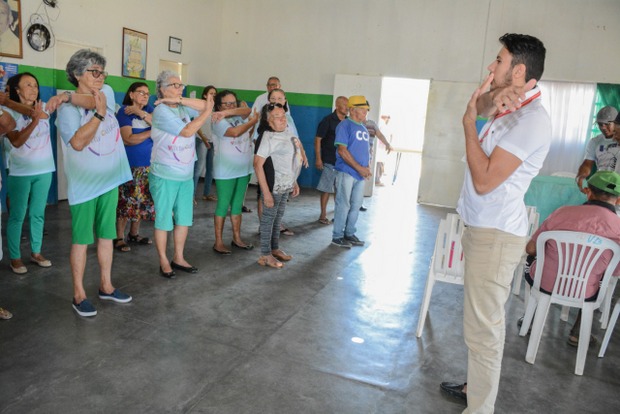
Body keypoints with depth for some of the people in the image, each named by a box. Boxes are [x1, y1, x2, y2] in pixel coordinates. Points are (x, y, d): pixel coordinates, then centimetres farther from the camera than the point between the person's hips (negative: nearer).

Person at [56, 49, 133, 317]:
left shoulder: (107, 92, 6)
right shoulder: (67, 108, -9)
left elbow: (98, 99, -18)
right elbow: (78, 142, -22)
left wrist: (73, 98, -16)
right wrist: (100, 113, -23)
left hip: (110, 180, 5)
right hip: (84, 184, -5)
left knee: (107, 235, 13)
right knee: (81, 240, 3)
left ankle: (106, 286, 27)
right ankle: (79, 294, 15)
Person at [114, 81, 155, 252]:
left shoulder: (148, 109, 12)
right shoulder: (124, 111, -6)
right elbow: (128, 139, -17)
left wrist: (141, 113, -18)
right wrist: (151, 132, -10)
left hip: (147, 164, 6)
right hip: (129, 165, -6)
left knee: (142, 200, 10)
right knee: (127, 201, -4)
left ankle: (134, 234, 23)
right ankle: (119, 238, 6)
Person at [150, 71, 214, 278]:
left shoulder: (183, 108, 7)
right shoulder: (161, 111, -13)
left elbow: (205, 105, -4)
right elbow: (187, 131, -19)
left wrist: (179, 100, -11)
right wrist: (207, 113, -12)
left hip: (186, 175, 7)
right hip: (165, 176, -7)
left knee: (184, 218, 11)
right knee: (164, 219, 3)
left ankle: (178, 258, 24)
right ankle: (164, 261, 15)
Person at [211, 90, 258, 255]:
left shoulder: (240, 117, 8)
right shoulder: (218, 121, -10)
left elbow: (247, 111, -14)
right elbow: (235, 132, -25)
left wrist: (229, 112, -25)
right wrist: (254, 121, -14)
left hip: (244, 169, 6)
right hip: (225, 171, -6)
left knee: (238, 205, 13)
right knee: (223, 206, 0)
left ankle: (237, 238, 23)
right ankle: (218, 242, 8)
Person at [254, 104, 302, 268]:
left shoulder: (288, 133, 7)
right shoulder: (267, 137, -18)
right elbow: (258, 164, -22)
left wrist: (294, 182, 18)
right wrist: (266, 192, -24)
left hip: (286, 185, 8)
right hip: (274, 186, -8)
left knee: (278, 218, 17)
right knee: (268, 218, 2)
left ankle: (275, 249, 31)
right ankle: (265, 255, 12)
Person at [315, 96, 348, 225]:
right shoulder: (328, 120, -7)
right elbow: (318, 139, -8)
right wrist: (318, 158, -13)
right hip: (329, 161, -5)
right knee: (327, 189, 1)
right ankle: (323, 215, 10)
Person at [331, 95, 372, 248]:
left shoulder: (364, 128, 15)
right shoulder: (345, 125, -8)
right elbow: (342, 150, -15)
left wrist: (367, 168, 4)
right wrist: (359, 168, -17)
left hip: (360, 174, 7)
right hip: (346, 172, -7)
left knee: (356, 205, 12)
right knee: (343, 205, -1)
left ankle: (349, 234, 24)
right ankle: (337, 236, 9)